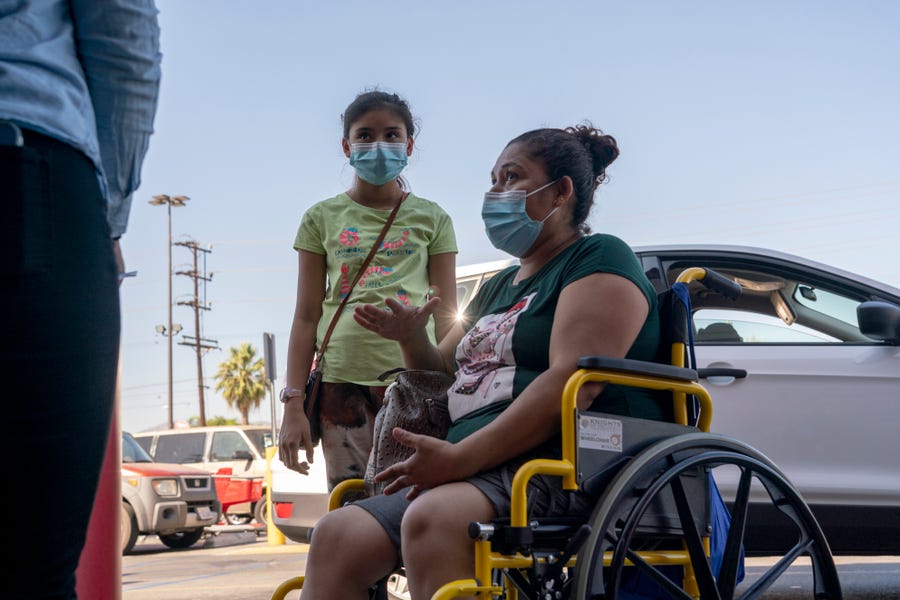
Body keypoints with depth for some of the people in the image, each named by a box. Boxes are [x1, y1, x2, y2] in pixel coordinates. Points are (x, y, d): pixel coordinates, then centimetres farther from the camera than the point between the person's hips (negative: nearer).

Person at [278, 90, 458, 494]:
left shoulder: (431, 219, 12)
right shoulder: (322, 218, 12)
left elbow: (446, 317, 10)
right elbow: (307, 316, 11)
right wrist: (294, 404, 4)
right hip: (343, 382, 1)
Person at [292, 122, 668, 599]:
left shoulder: (598, 259, 0)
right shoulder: (498, 288, 28)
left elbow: (572, 384, -16)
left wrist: (460, 457, -20)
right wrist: (411, 339, 9)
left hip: (566, 468, -8)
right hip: (474, 472, 8)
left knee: (432, 520, -37)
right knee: (336, 535, -10)